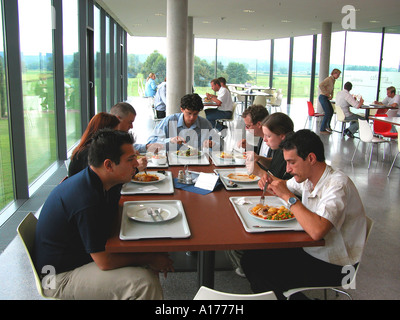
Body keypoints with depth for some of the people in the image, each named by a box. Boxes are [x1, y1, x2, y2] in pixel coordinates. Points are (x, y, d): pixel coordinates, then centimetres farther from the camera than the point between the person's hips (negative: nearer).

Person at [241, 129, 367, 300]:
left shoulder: (337, 185, -27)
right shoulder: (307, 176, -1)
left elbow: (317, 231, -41)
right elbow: (287, 187, 22)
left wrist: (288, 196, -30)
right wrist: (271, 183, -3)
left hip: (332, 267, -8)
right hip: (308, 249, 8)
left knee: (263, 279, -16)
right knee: (251, 257, 1)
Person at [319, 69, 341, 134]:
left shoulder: (333, 80, 13)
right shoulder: (328, 79, -16)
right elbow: (321, 85, -32)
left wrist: (331, 96, 10)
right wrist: (326, 93, -23)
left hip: (326, 98, 10)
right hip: (323, 97, -10)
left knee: (331, 111, 20)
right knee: (328, 113, -13)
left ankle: (327, 126, 37)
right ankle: (322, 129, -9)